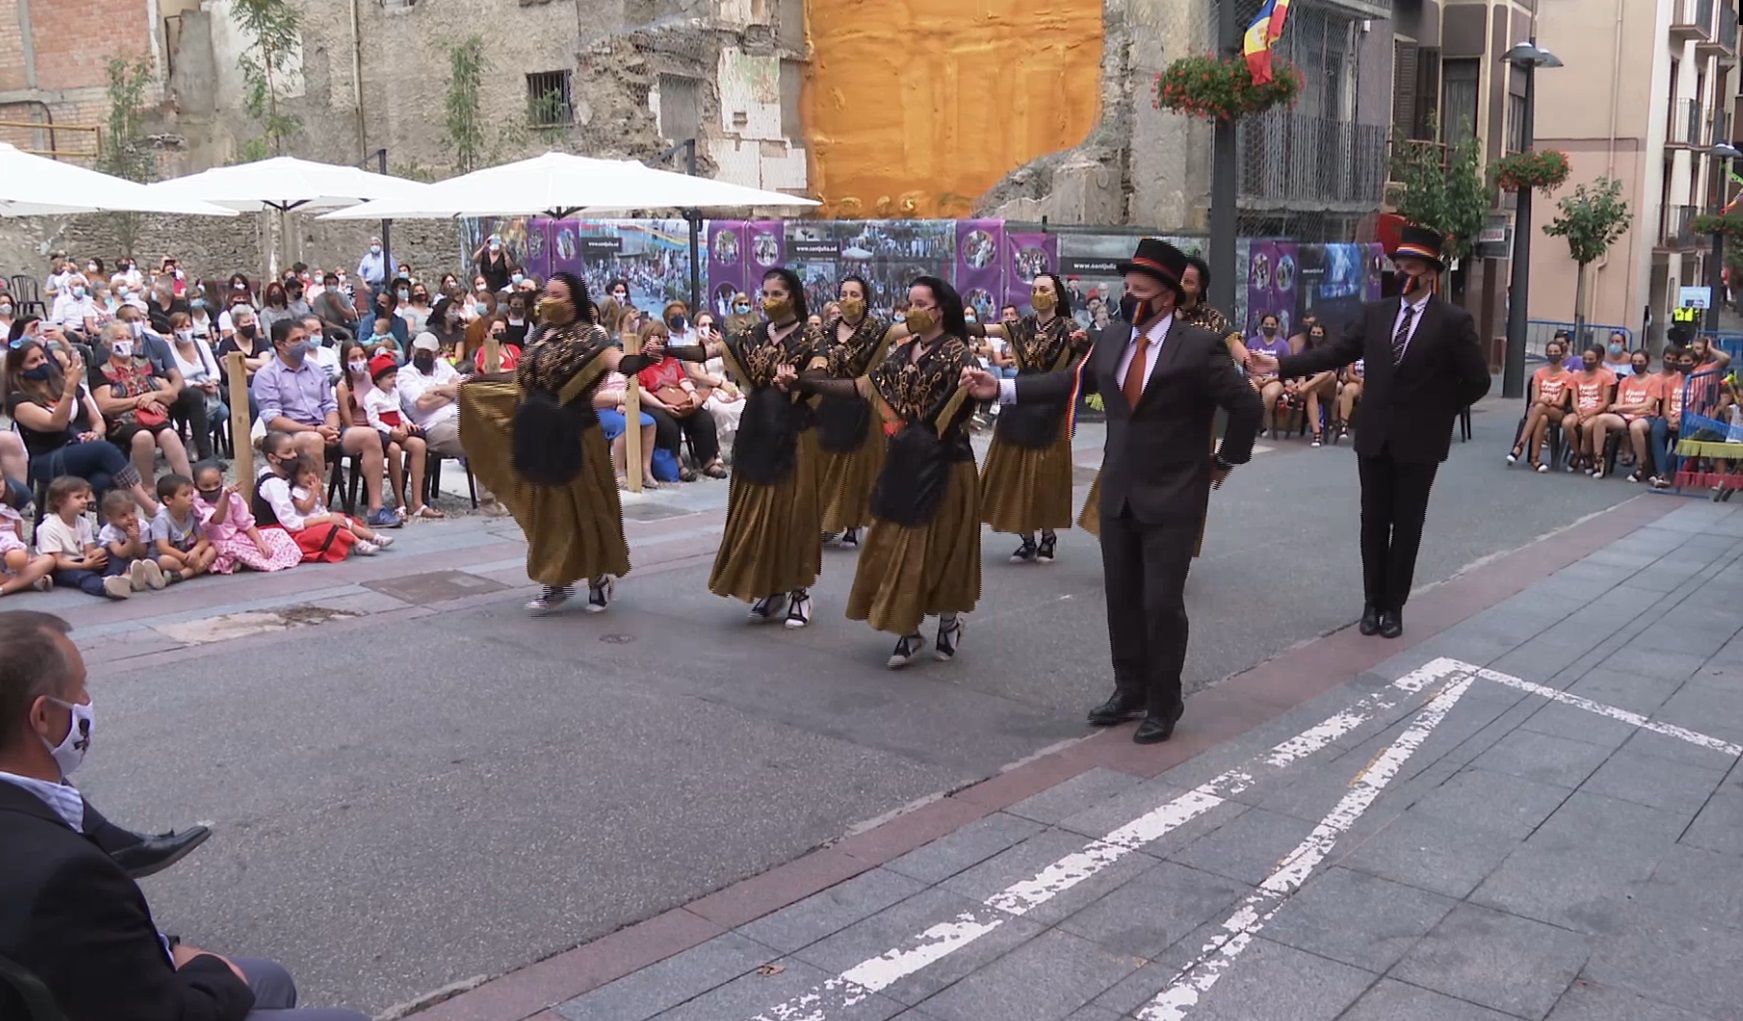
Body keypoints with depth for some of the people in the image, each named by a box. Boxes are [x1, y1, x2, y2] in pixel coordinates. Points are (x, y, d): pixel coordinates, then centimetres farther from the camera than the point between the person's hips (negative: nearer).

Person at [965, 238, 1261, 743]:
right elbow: (1070, 380, 9)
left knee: (1161, 603, -2)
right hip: (1118, 493, 6)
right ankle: (1130, 691, 29)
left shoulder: (1199, 346, -14)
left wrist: (1225, 461, -4)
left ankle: (1163, 704, 15)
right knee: (1121, 597, 13)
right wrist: (1002, 387, 4)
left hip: (1172, 497, -6)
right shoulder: (1110, 342, 3)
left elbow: (1247, 406, -11)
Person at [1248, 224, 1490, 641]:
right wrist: (1280, 364, -11)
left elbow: (1477, 380, -3)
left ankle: (1393, 606, 20)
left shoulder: (1453, 321, -7)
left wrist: (1439, 412, -1)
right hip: (1375, 436, 3)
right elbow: (1335, 353, -2)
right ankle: (1373, 602, 23)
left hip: (1419, 440, -3)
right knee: (1373, 522, 10)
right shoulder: (1375, 313, 3)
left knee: (1406, 525, 7)